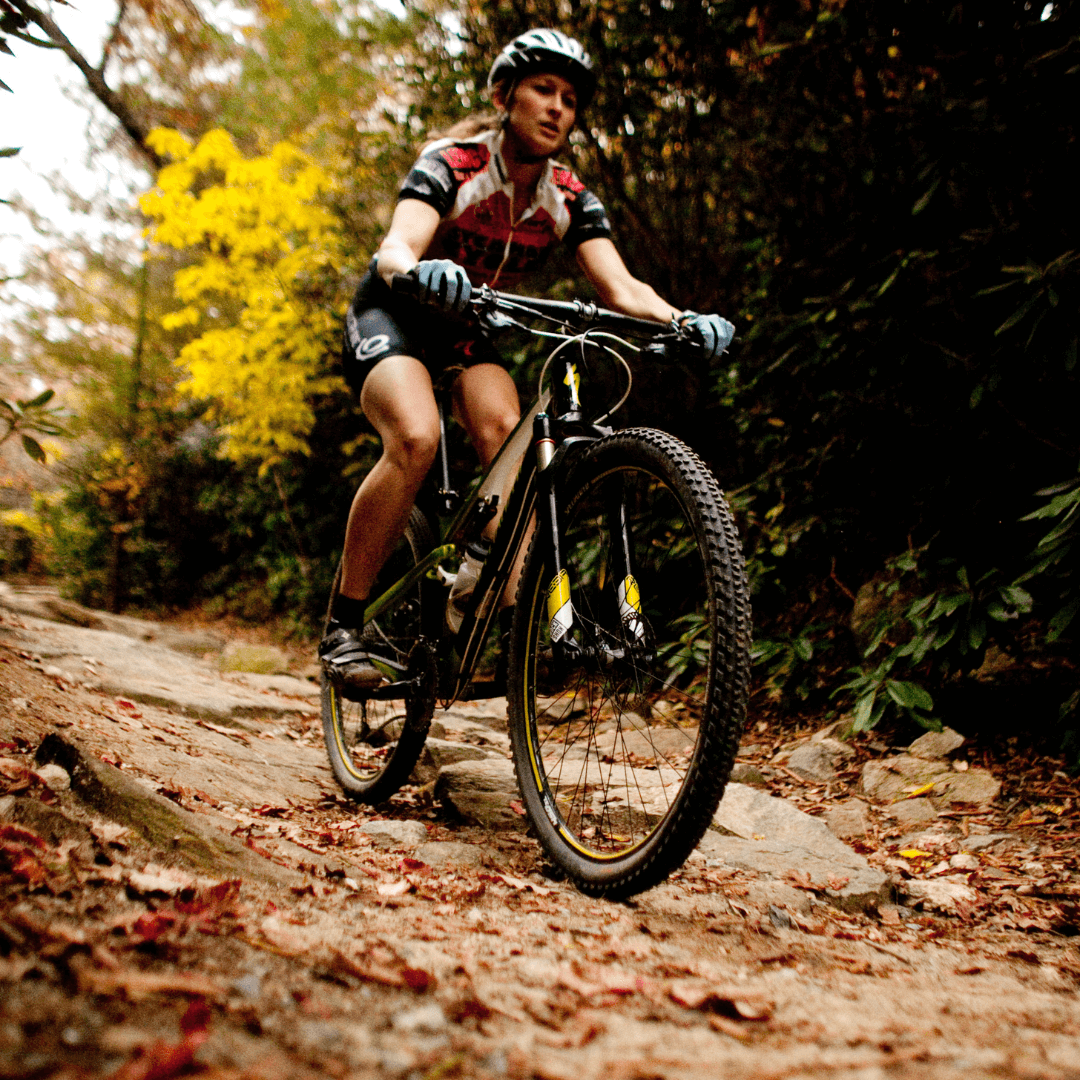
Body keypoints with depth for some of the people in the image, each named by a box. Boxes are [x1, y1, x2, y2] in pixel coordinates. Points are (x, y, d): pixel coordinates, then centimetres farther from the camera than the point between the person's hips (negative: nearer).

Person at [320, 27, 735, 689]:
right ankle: (344, 626, -21)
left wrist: (684, 320, -43)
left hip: (466, 334, 4)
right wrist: (424, 272, -64)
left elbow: (620, 287, -21)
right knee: (416, 439, -32)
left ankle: (516, 618, -26)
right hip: (393, 318, -4)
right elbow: (394, 249, -39)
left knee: (506, 434, -28)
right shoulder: (451, 167, -22)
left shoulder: (570, 200, -9)